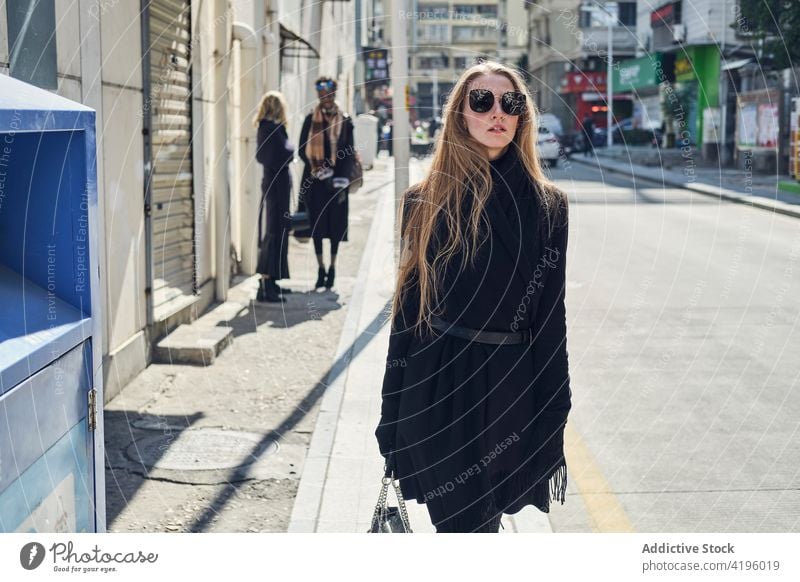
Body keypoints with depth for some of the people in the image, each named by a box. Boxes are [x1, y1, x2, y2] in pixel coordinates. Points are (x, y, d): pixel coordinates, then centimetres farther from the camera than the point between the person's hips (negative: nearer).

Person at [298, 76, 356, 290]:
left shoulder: (345, 121, 3)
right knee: (317, 224, 1)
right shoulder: (311, 120, 5)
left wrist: (342, 180, -6)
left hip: (337, 179, 0)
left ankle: (332, 268, 11)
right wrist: (316, 169, -9)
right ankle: (321, 269, 8)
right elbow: (303, 149, 6)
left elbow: (349, 153, 2)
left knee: (335, 224, 1)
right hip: (315, 180, 1)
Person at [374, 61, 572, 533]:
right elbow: (407, 312, 6)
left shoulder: (546, 205, 3)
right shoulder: (425, 201, 4)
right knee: (461, 526, 2)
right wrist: (391, 421, 5)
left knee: (479, 524, 6)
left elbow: (551, 320, 1)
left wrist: (552, 428, -2)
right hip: (435, 387, 0)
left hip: (509, 387, 0)